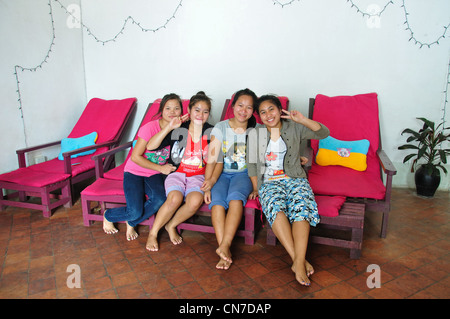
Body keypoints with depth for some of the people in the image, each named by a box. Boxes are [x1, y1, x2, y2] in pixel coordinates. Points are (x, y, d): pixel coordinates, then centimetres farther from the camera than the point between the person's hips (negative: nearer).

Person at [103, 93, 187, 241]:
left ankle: (131, 223, 4)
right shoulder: (150, 127, -19)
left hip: (155, 175, 4)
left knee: (160, 200, -27)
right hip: (135, 172, -4)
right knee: (135, 212, -19)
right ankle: (108, 215, 18)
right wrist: (161, 168, -18)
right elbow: (135, 157, -17)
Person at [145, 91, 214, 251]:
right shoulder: (178, 130, 1)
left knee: (195, 201, -31)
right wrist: (169, 127, -11)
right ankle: (153, 233, -7)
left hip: (198, 176, 1)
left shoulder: (211, 133, 5)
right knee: (175, 198, -32)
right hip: (177, 173, -1)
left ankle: (171, 226, -3)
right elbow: (150, 146, -5)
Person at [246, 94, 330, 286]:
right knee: (275, 208, -34)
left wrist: (302, 120, -17)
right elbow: (251, 164, 12)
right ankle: (299, 259, -35)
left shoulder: (294, 128, 7)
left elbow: (324, 133, -4)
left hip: (294, 179, 0)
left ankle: (298, 262, -37)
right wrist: (256, 188, 6)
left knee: (302, 207, -32)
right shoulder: (255, 134, 9)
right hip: (269, 182, 0)